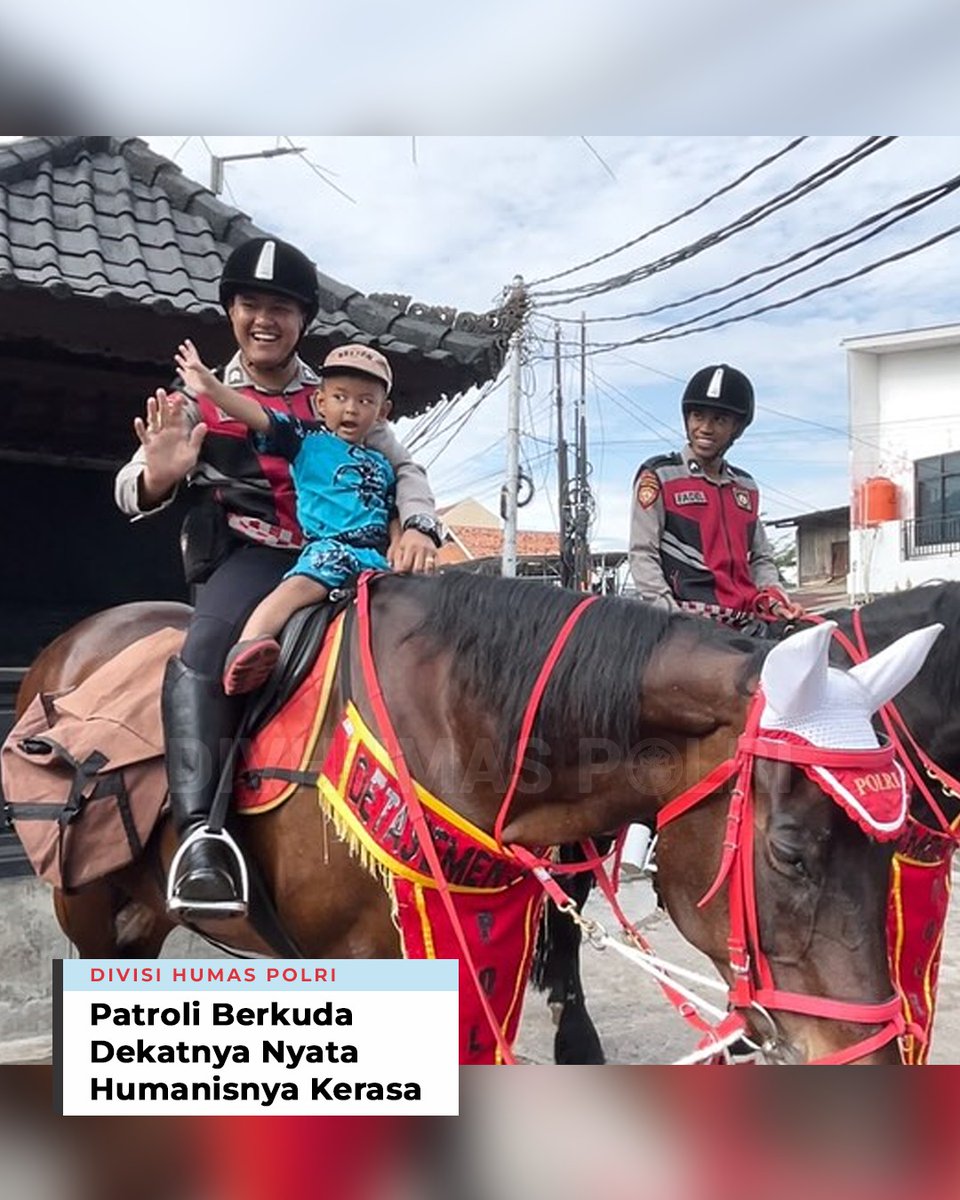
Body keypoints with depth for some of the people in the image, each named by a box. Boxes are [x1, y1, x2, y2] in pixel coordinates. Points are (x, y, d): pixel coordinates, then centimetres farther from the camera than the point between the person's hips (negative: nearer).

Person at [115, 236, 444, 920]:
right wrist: (158, 477, -19)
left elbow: (403, 469, 11)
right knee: (206, 654, -34)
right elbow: (132, 493, 8)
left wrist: (418, 528, -13)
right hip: (249, 558, -3)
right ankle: (200, 833, -41)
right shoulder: (200, 399, 13)